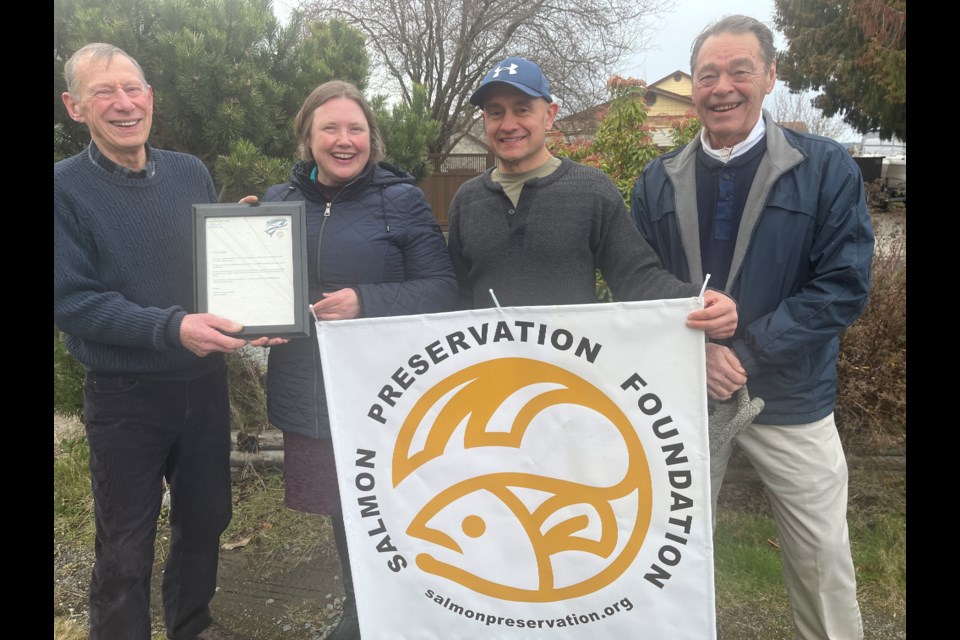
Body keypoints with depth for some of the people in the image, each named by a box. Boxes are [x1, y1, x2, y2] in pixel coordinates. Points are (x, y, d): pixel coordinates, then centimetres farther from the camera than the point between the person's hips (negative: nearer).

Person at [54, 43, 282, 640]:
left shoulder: (192, 172, 2)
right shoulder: (65, 188, -10)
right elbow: (71, 300, -16)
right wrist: (172, 328, -28)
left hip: (205, 382, 5)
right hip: (125, 395, -4)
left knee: (206, 517, 20)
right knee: (126, 547, 8)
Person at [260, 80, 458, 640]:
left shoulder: (402, 200, -3)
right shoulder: (281, 200, 10)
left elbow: (441, 289, -9)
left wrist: (365, 302, -22)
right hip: (309, 397, 4)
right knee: (342, 511, 17)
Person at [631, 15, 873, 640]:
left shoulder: (827, 167, -6)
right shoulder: (657, 181, 2)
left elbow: (843, 286, -11)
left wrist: (745, 350, -18)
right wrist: (695, 352, -15)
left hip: (792, 398, -2)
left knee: (823, 558, 10)